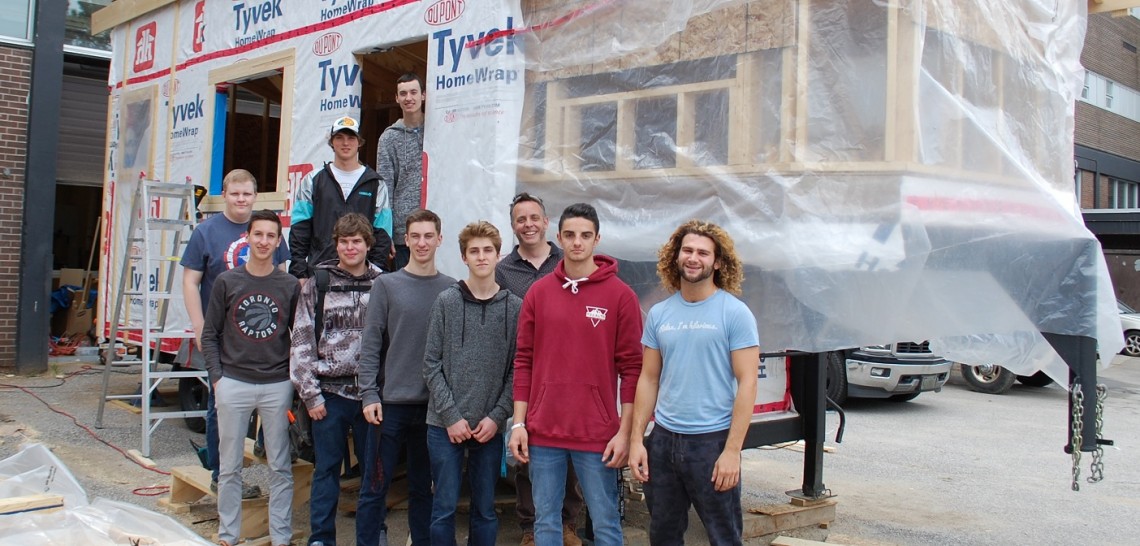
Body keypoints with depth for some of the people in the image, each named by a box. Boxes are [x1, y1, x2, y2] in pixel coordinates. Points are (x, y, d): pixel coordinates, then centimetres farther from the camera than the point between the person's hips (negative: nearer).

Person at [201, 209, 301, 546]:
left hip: (278, 386, 0)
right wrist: (216, 377, -3)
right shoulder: (227, 282, 2)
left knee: (280, 468, 6)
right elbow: (210, 334, 6)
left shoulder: (290, 286, 2)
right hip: (233, 383, 0)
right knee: (230, 467, 9)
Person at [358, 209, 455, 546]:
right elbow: (370, 345, -1)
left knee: (422, 487, 13)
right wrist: (369, 395, -8)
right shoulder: (387, 285, 1)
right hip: (391, 402, -1)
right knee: (375, 486, 3)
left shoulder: (451, 289, 4)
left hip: (434, 404, 1)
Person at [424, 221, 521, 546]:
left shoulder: (514, 307, 2)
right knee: (445, 507, 4)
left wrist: (497, 416, -7)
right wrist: (450, 416, -8)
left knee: (485, 509, 10)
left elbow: (517, 370, 2)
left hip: (490, 427, 1)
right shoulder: (446, 302, 0)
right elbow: (432, 365, -2)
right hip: (445, 424, -1)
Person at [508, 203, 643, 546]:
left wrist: (625, 432, -7)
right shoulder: (538, 292, 6)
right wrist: (519, 423, 2)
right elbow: (524, 361, 8)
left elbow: (632, 367, -3)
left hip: (597, 434, -2)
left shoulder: (620, 295, -2)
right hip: (543, 432, 3)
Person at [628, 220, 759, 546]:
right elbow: (648, 379, 9)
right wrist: (636, 439, 3)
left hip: (712, 441, -4)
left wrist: (732, 451, -16)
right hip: (663, 439, 5)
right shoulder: (659, 314, 6)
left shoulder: (735, 313, -7)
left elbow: (747, 383, -10)